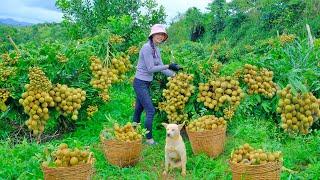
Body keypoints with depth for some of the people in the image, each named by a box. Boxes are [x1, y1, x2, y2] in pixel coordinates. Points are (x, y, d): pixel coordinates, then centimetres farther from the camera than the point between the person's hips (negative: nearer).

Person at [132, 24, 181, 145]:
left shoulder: (157, 49, 9)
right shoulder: (147, 48, -18)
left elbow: (160, 67, 10)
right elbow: (150, 69, -21)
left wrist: (174, 74, 1)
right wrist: (169, 66, -21)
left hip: (147, 83, 9)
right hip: (140, 83, -9)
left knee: (139, 109, 17)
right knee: (150, 111, -7)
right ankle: (149, 139, 3)